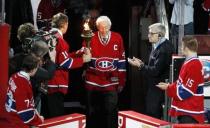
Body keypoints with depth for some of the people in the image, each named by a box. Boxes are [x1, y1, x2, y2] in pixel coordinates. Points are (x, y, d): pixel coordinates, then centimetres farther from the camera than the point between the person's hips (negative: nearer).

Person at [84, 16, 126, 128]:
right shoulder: (90, 39, -4)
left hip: (111, 83, 0)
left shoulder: (118, 38, -1)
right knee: (92, 113, 10)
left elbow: (121, 61, 3)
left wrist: (121, 82, 3)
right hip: (93, 83, 0)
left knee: (111, 112, 3)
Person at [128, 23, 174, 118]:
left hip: (158, 89, -10)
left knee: (153, 116, -6)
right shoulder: (157, 46, 13)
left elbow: (156, 71, -22)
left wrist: (140, 66, -15)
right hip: (153, 88, 10)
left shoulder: (164, 49, -19)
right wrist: (141, 64, 5)